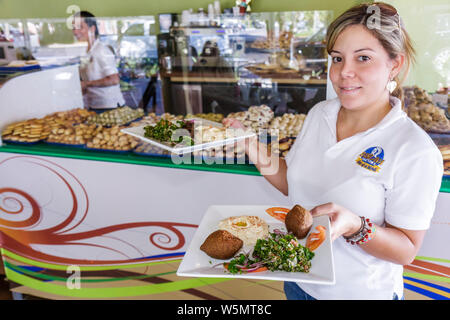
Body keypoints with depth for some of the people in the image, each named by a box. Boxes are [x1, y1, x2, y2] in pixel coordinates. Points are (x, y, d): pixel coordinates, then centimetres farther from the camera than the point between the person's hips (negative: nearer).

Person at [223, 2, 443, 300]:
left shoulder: (416, 152, -23)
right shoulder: (319, 113, -7)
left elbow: (407, 250, -17)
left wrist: (354, 226, -34)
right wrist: (268, 164, -14)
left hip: (360, 292, -4)